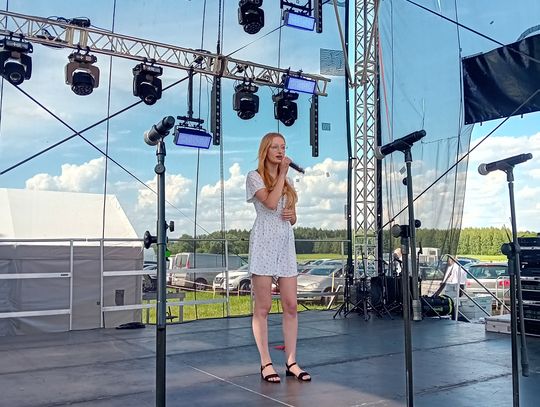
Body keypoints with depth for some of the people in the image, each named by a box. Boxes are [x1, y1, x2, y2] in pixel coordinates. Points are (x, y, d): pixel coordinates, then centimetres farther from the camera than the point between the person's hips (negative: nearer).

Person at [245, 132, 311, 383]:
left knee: (291, 306, 1)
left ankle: (291, 362, 8)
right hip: (264, 244, -6)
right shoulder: (254, 176, 3)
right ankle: (266, 363, 4)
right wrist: (282, 173, -6)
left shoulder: (287, 181, 20)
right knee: (263, 307, -3)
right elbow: (270, 203, -15)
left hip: (286, 244, 6)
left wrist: (292, 215, -1)